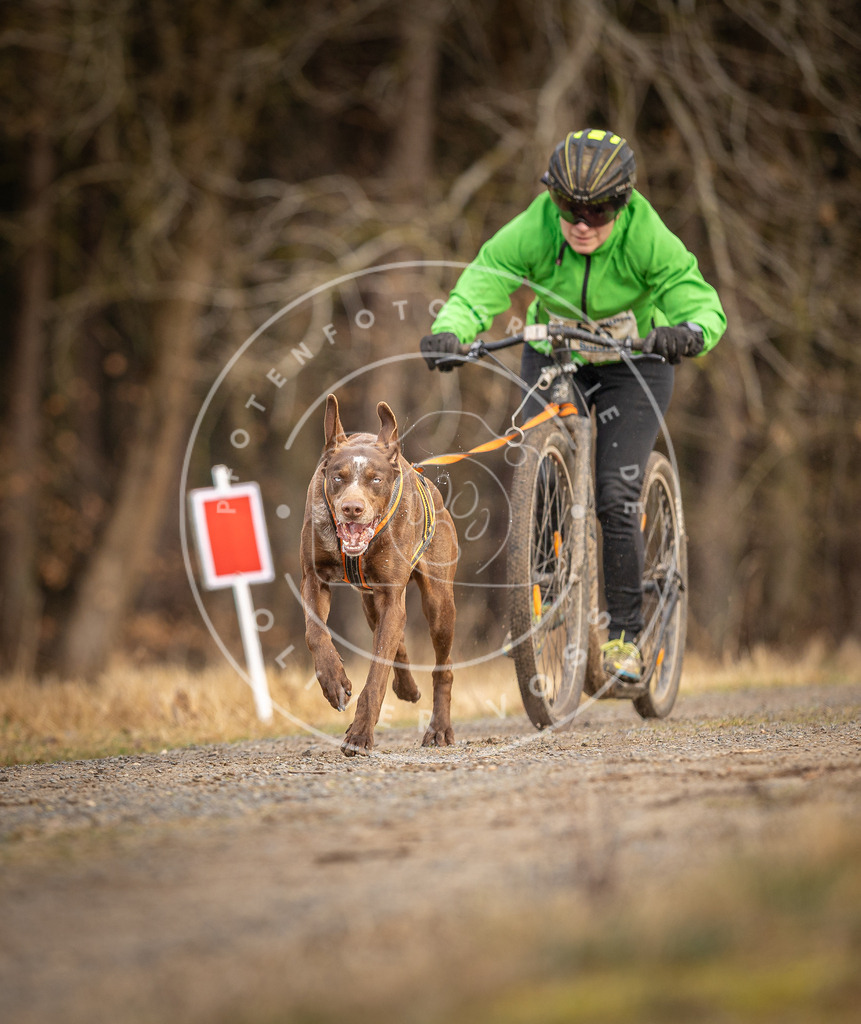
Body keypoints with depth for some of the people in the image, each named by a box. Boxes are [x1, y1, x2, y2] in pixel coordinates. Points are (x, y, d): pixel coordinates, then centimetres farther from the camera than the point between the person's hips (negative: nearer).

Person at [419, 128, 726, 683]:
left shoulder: (648, 239, -27)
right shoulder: (531, 232, -24)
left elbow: (703, 303, -30)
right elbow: (478, 287, -32)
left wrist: (690, 333, -54)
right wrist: (449, 331, -53)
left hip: (632, 366, -2)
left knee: (617, 497, -14)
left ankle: (625, 634, -3)